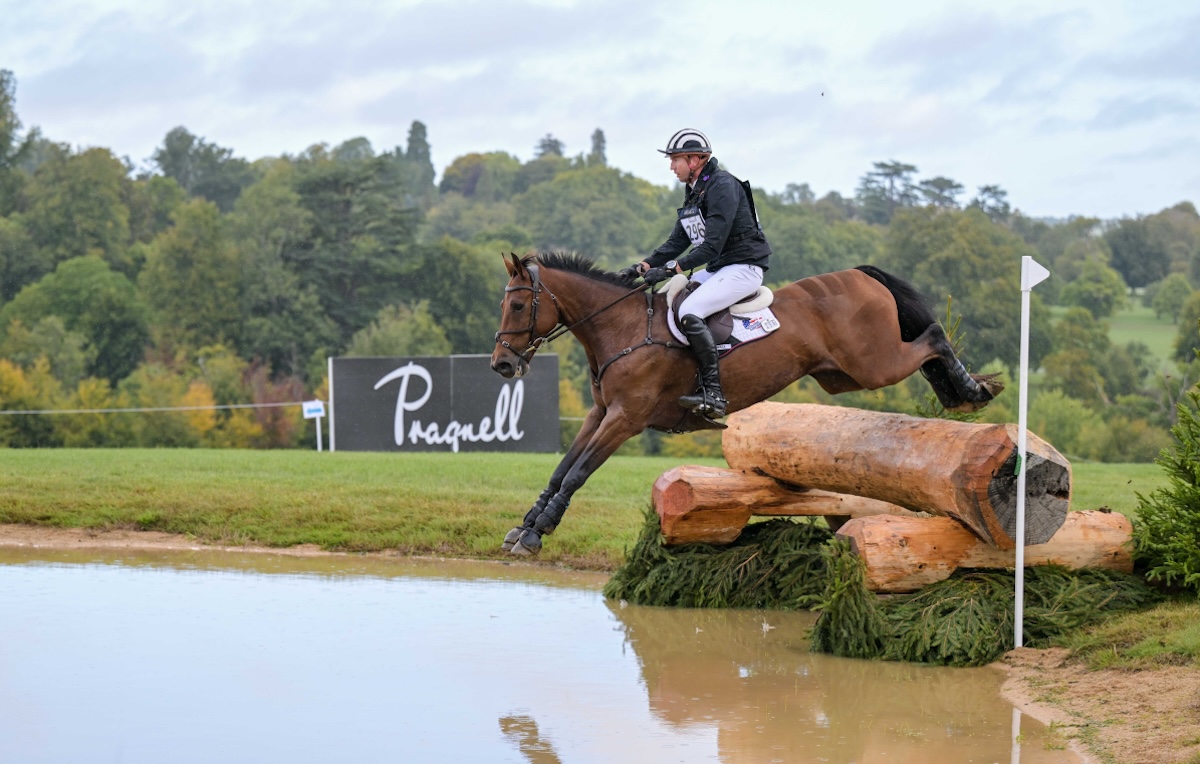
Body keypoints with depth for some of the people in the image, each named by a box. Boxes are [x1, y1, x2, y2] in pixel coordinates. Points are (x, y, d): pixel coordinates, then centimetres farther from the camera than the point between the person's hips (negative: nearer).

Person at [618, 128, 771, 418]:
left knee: (689, 312, -29)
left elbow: (712, 247, -24)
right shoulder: (694, 193, 14)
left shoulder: (723, 186, -17)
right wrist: (642, 267, 1)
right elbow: (676, 242, 15)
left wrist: (670, 269, -27)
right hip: (716, 270, 10)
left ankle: (713, 394, -30)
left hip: (743, 268, -10)